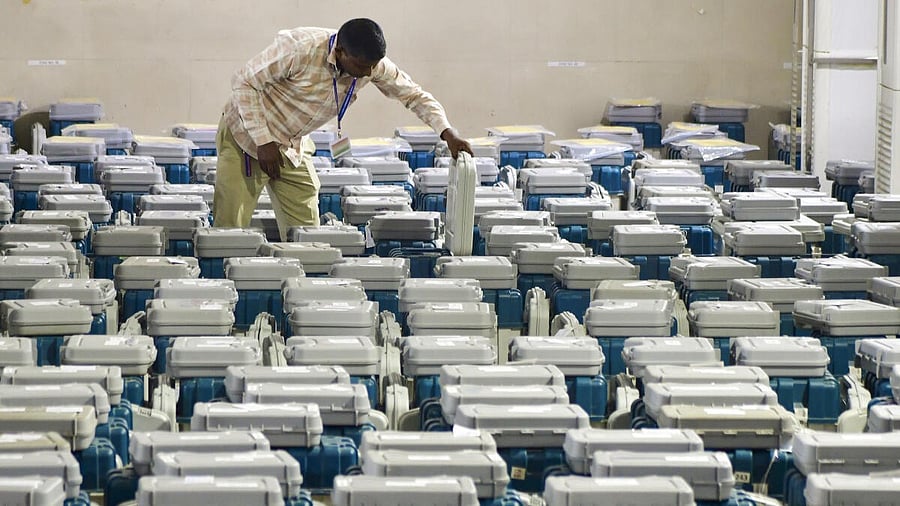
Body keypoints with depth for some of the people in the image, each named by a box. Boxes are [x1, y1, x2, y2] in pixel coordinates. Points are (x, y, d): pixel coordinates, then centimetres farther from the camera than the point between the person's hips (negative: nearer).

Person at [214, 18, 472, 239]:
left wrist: (447, 132, -15)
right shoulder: (300, 48, -30)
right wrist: (264, 141, -25)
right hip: (248, 137, -6)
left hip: (293, 149, 6)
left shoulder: (372, 64, -13)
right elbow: (245, 82, -21)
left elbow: (413, 94, 0)